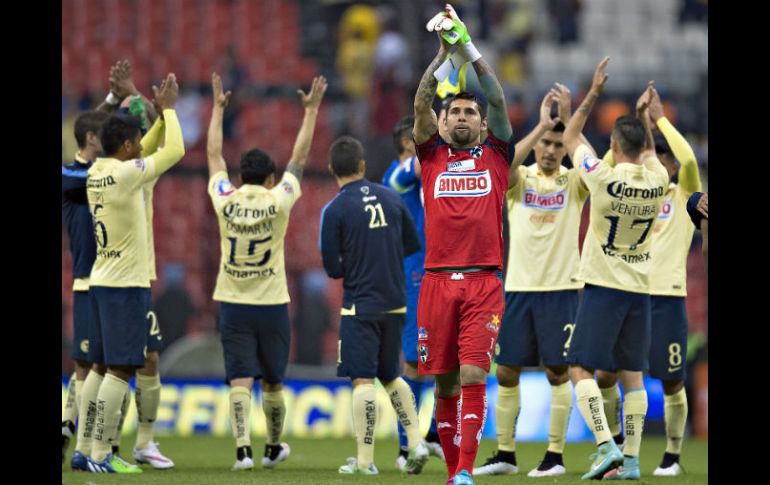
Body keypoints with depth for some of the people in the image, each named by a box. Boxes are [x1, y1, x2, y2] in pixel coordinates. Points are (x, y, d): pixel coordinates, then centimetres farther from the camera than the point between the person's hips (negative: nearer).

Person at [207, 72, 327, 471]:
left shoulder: (225, 201, -5)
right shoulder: (278, 201, -8)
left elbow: (214, 154, 9)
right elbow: (299, 157, 3)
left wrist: (218, 107, 19)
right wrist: (311, 110, 12)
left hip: (232, 304, 0)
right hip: (272, 304, 0)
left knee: (240, 380, -4)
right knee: (272, 381, 14)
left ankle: (243, 450, -18)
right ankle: (273, 448, 29)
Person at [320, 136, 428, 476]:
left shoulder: (334, 210, -11)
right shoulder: (391, 199, 4)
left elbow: (333, 269, -9)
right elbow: (413, 244, 13)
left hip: (360, 305, -5)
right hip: (395, 303, 5)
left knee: (363, 380, -3)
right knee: (390, 376, 19)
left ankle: (365, 460, -4)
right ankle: (416, 443, 7)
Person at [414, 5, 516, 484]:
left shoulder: (495, 155, 12)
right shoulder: (433, 156, 14)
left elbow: (498, 101, 1)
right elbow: (421, 104, 1)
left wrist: (469, 47, -4)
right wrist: (443, 53, -8)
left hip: (484, 280, -2)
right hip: (438, 279, 2)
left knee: (473, 375, -12)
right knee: (445, 381, 4)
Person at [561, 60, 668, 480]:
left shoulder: (605, 178, -15)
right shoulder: (657, 181, -2)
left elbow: (570, 137, 0)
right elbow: (649, 151, 24)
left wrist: (594, 93, 4)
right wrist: (647, 116, 24)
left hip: (603, 287, -5)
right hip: (640, 289, 5)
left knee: (580, 369, -2)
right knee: (632, 375, 8)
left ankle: (606, 445, -18)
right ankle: (631, 459, 4)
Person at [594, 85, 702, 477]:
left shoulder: (683, 195, 4)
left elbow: (688, 159, -15)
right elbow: (609, 165, -2)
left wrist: (660, 118, -8)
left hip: (667, 297, -3)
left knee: (672, 381, -1)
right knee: (605, 374, -1)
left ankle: (672, 456, 12)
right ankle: (614, 441, 19)